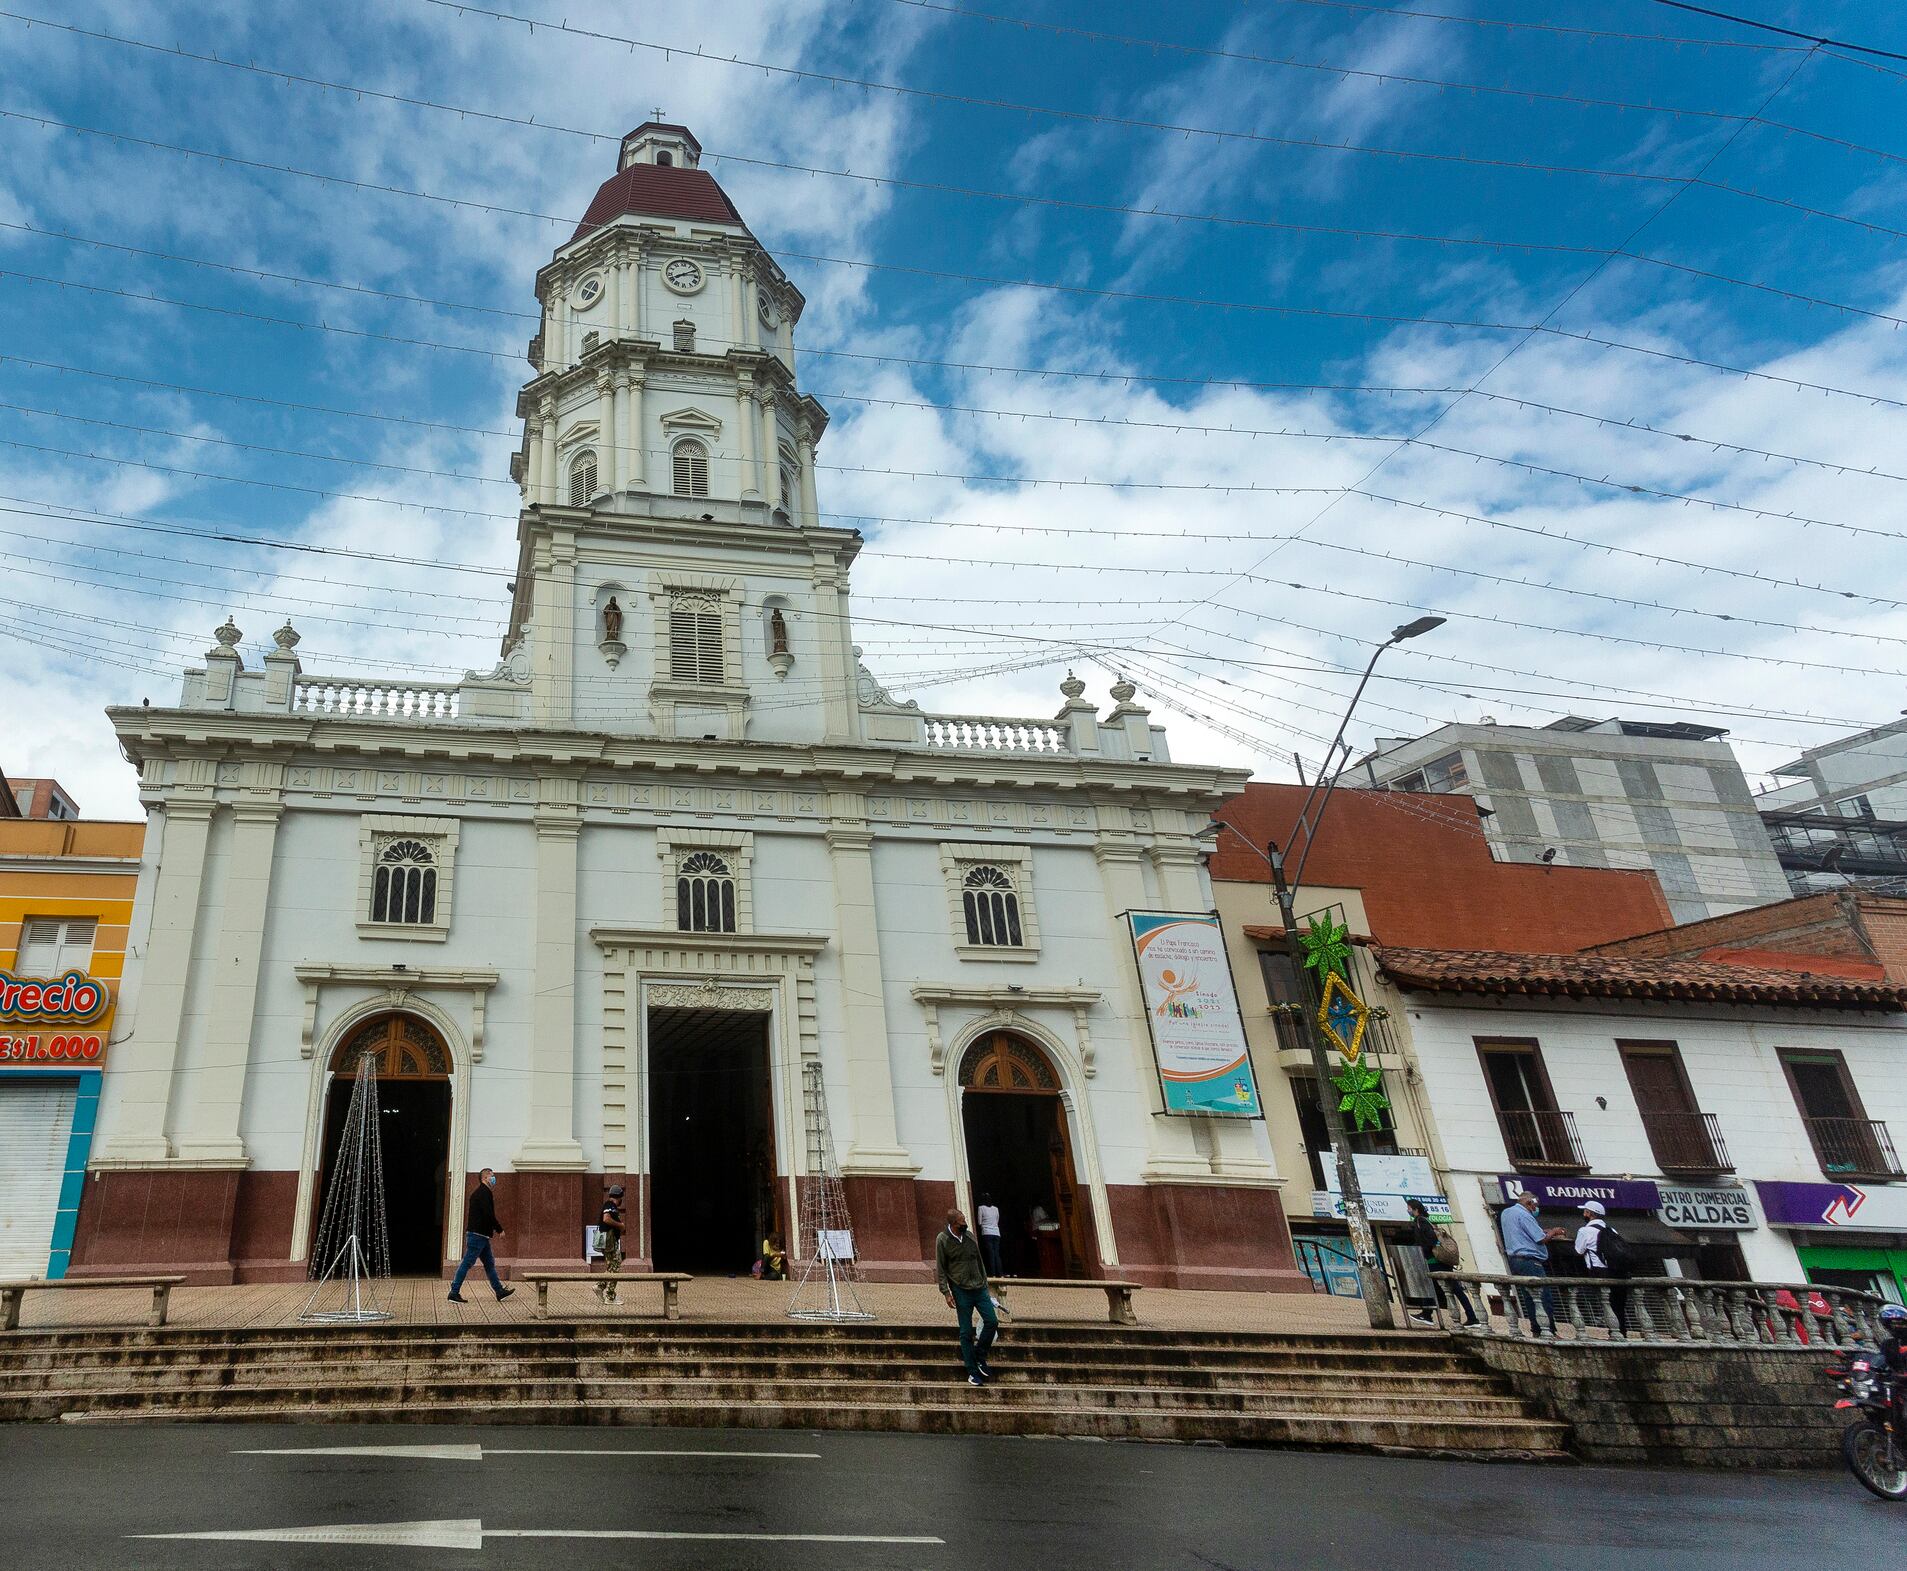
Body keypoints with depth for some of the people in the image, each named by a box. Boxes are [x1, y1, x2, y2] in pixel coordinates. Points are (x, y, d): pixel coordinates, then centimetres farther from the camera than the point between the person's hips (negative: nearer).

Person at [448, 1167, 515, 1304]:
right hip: (477, 1235, -11)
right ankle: (454, 1292, 1)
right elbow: (489, 1214, -21)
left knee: (489, 1263, 12)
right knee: (467, 1263, -4)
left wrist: (493, 1229, 17)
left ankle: (500, 1292, 16)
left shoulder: (480, 1192, 17)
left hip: (481, 1235, 11)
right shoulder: (484, 1193, -14)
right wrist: (499, 1229, -13)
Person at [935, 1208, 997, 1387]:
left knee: (992, 1321, -5)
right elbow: (940, 1269, -4)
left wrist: (985, 1284, 17)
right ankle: (972, 1371, 10)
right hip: (961, 1290, -5)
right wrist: (946, 1293, -11)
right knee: (966, 1332, 0)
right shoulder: (942, 1240, -6)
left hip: (979, 1288, 5)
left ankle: (979, 1356, 16)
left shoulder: (970, 1237, 8)